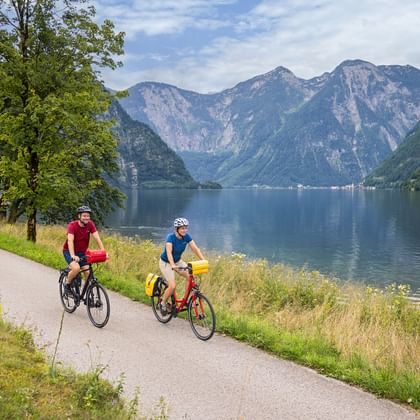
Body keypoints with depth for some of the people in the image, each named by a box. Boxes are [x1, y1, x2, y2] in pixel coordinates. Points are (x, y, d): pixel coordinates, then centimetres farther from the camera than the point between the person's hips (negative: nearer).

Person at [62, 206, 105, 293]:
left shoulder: (90, 224, -12)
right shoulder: (72, 225, -24)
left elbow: (97, 238, -18)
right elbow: (70, 241, -35)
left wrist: (103, 252, -31)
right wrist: (73, 256, -48)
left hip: (82, 252, 4)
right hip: (69, 251, -4)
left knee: (88, 272, -9)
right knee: (76, 268, -28)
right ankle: (67, 284, -2)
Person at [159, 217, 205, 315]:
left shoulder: (187, 237, -12)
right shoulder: (171, 237, -26)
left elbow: (195, 248, -17)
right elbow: (169, 252, -38)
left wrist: (203, 261, -31)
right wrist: (172, 265, -54)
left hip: (178, 261, 6)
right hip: (166, 263, -5)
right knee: (173, 286, -21)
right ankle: (163, 303, 4)